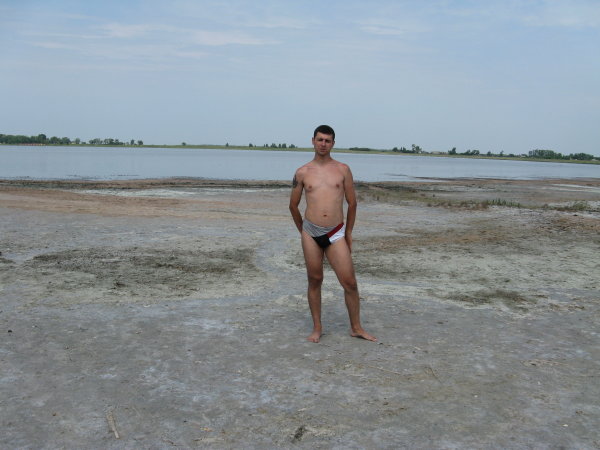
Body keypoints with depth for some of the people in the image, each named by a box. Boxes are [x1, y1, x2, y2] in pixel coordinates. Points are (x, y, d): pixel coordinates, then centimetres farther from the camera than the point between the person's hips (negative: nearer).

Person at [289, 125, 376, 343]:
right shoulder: (302, 173, 4)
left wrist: (348, 232, 14)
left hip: (336, 235, 0)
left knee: (350, 282, -2)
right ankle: (317, 328, 21)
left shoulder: (343, 170, 5)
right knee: (314, 281, 8)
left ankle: (356, 328, 13)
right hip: (311, 233, 0)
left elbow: (352, 203, 11)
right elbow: (293, 205, 14)